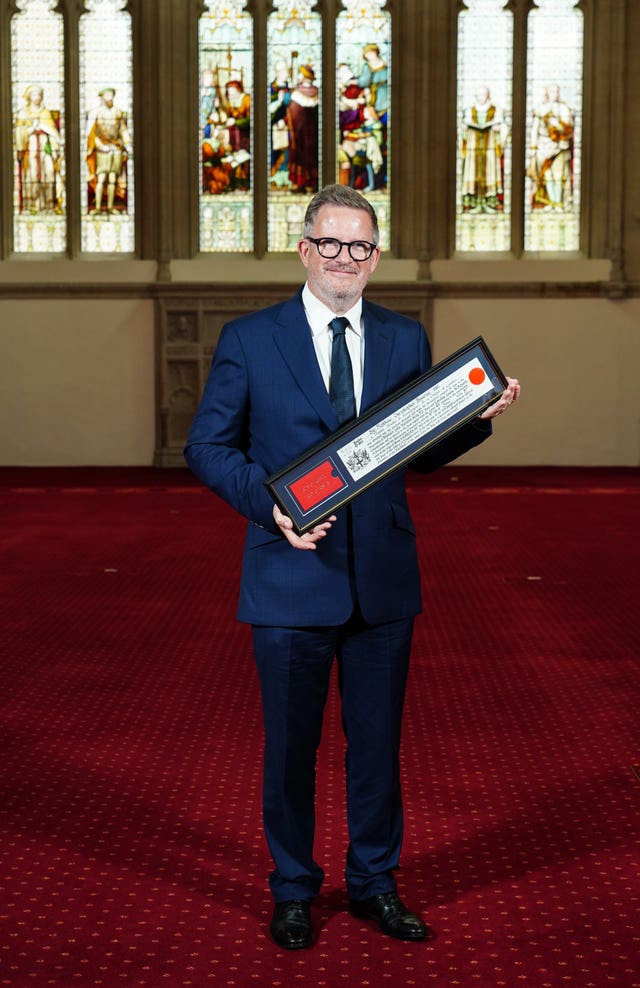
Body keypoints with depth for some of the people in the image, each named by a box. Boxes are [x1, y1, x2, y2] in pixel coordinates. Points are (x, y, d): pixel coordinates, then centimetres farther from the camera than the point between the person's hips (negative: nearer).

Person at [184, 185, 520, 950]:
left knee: (378, 741, 13)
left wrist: (479, 417, -9)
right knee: (290, 744, 11)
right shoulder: (249, 339, -2)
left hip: (383, 579, 3)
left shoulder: (406, 339, 7)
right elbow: (206, 446, -3)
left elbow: (423, 453, 10)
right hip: (291, 578, -2)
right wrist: (269, 504, -18)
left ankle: (375, 883, 32)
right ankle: (293, 890, 30)